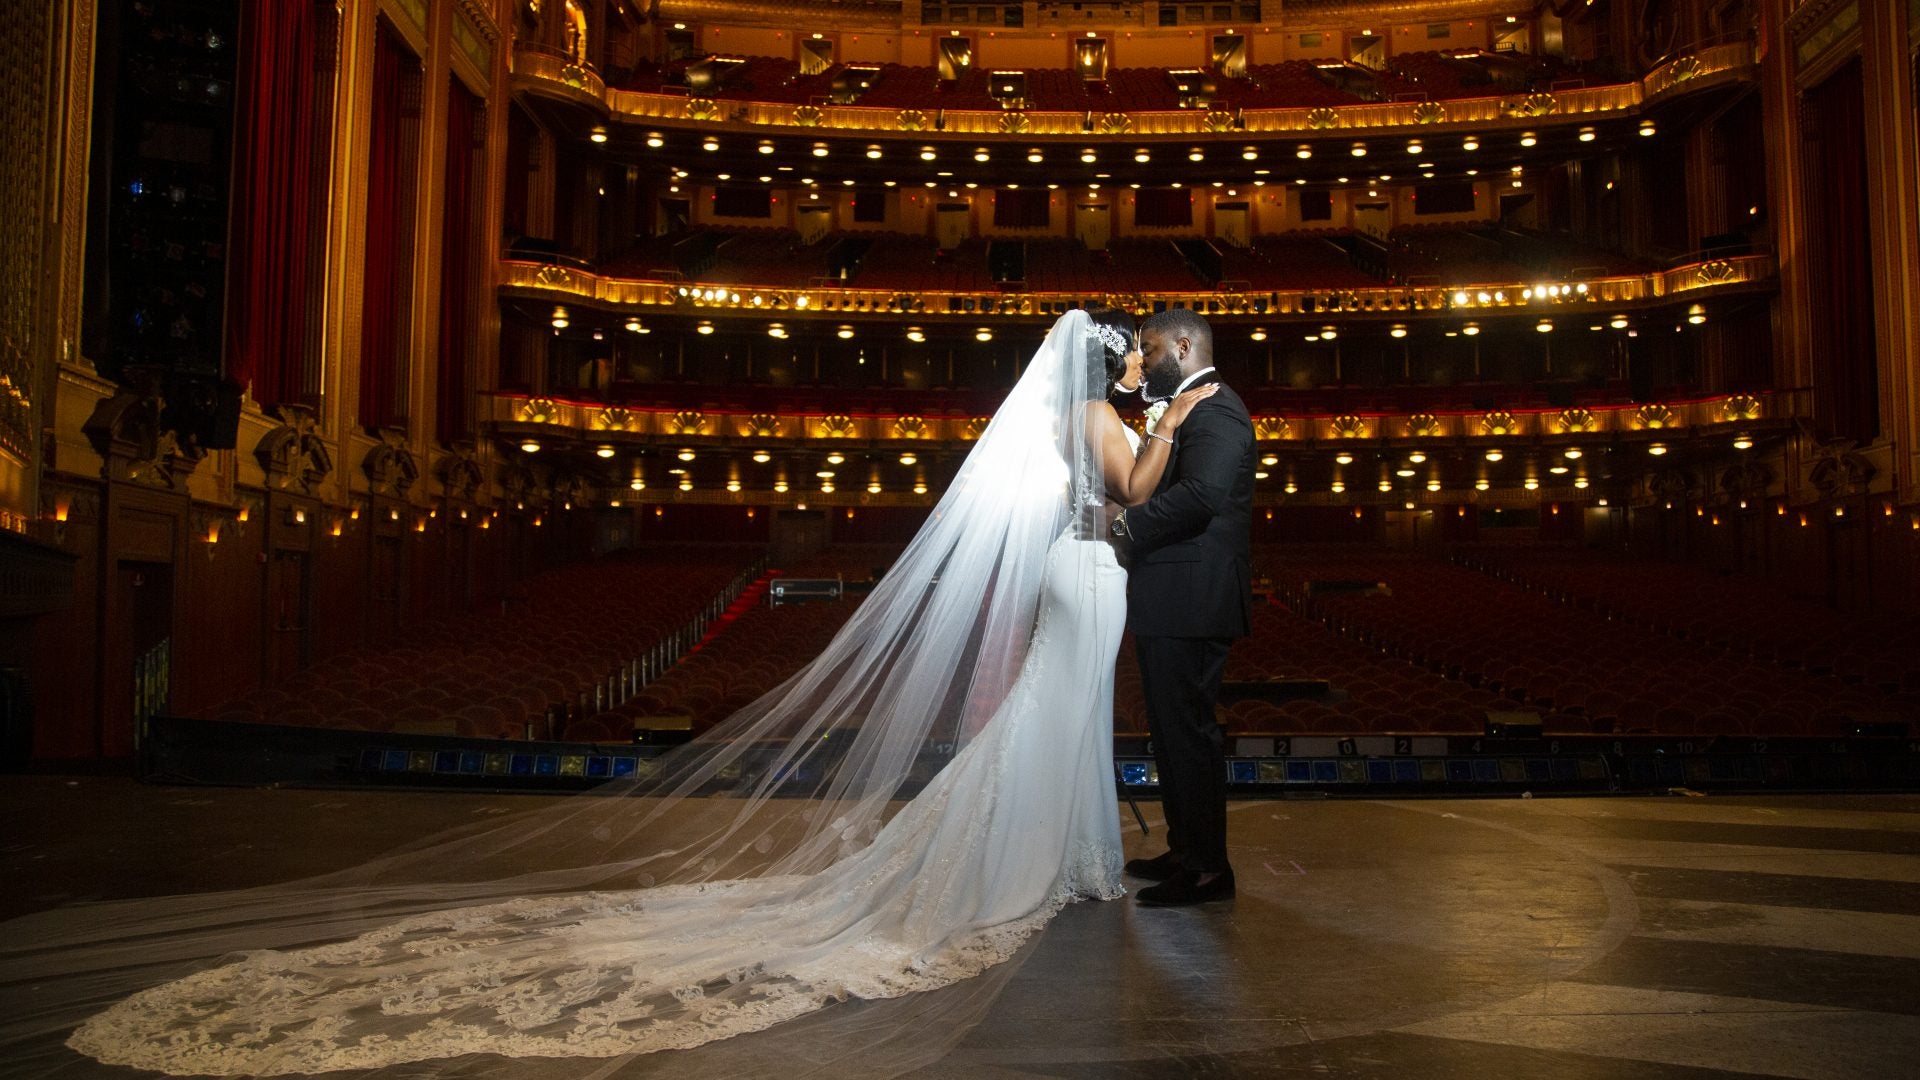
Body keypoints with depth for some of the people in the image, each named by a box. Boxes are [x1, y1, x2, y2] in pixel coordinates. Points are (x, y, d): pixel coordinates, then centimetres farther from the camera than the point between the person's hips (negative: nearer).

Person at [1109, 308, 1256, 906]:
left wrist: (1129, 521, -20)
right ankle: (1186, 849, 28)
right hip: (1176, 604, 11)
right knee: (1174, 729, 17)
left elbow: (1202, 491, -28)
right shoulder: (1193, 408, 21)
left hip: (1187, 603, -11)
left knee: (1187, 731, -4)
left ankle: (1207, 868, 5)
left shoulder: (1213, 408, -13)